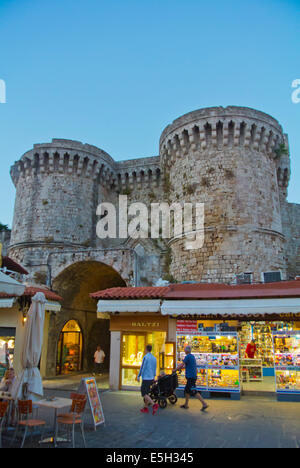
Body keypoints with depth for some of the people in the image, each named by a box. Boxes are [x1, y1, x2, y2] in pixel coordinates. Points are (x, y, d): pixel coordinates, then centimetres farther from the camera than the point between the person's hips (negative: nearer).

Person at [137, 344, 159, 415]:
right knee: (146, 392, 16)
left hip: (146, 378, -7)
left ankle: (154, 405, -19)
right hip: (151, 378, 7)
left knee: (144, 394, -5)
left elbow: (142, 368, -13)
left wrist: (138, 376, -6)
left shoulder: (145, 357, -12)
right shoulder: (154, 358, 10)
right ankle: (145, 408, 16)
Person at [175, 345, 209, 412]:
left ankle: (204, 404, -8)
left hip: (191, 377, -10)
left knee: (193, 391, -8)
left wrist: (175, 369, -1)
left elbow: (181, 365, -13)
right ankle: (186, 404, 22)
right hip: (193, 376, 10)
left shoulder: (188, 356, -14)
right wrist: (180, 368, 27)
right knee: (187, 390, 16)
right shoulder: (192, 356, 14)